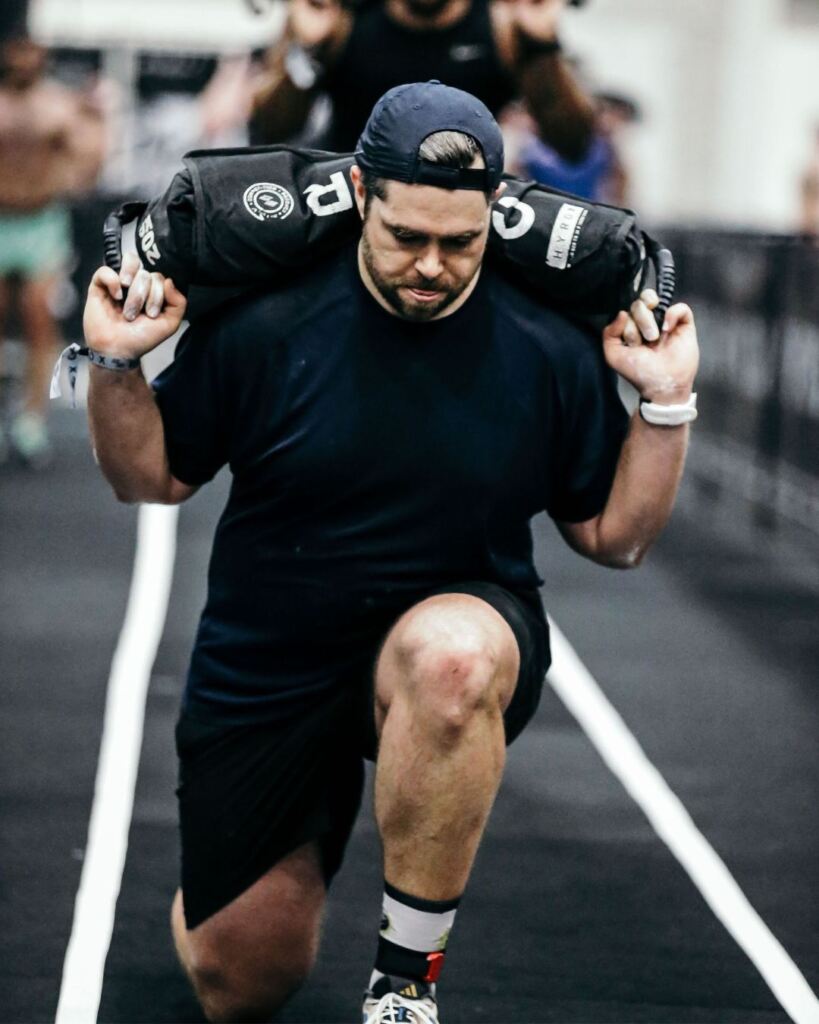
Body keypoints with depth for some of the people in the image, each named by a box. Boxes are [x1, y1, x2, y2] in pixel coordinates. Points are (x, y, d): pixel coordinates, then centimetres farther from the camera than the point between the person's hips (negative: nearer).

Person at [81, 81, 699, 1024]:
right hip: (265, 674, 1)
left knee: (450, 656, -41)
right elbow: (149, 480, -1)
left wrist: (666, 404, -11)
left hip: (456, 638, -1)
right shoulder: (265, 322, -12)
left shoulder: (551, 352, -8)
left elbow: (614, 537, 1)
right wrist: (115, 365, -18)